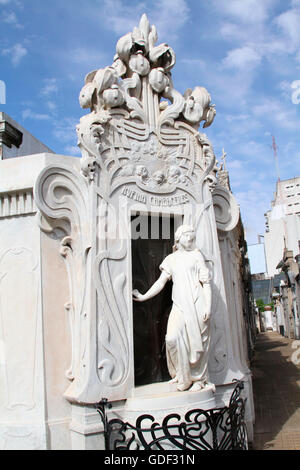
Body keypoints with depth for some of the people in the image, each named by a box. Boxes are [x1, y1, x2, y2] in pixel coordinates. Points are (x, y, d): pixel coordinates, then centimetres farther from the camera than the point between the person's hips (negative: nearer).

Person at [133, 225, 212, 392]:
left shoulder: (197, 255, 7)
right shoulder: (171, 259, 15)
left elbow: (206, 282, 3)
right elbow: (161, 282, 15)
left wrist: (208, 306, -5)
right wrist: (144, 296, 8)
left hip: (196, 304, -2)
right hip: (179, 305, 3)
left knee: (197, 341, -1)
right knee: (173, 338, -12)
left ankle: (199, 379, 15)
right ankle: (183, 375, 7)